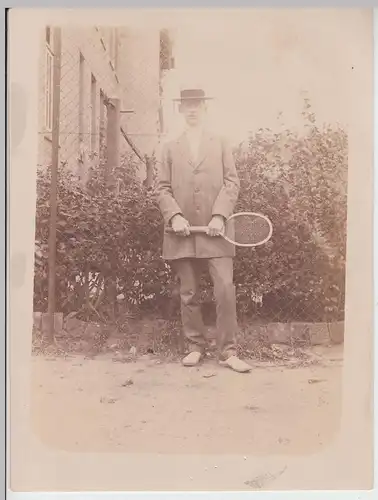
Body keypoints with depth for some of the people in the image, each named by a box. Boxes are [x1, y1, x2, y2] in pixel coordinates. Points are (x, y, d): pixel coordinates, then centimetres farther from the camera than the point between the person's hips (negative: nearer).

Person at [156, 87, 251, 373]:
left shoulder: (221, 145, 13)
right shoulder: (171, 148, 15)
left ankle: (228, 352, 2)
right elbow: (162, 188, 9)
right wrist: (174, 216, -8)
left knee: (225, 290, -8)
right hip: (183, 232, 2)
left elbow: (232, 183, 4)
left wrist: (220, 215, -10)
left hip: (215, 231, -1)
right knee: (189, 294, 7)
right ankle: (196, 348, 20)